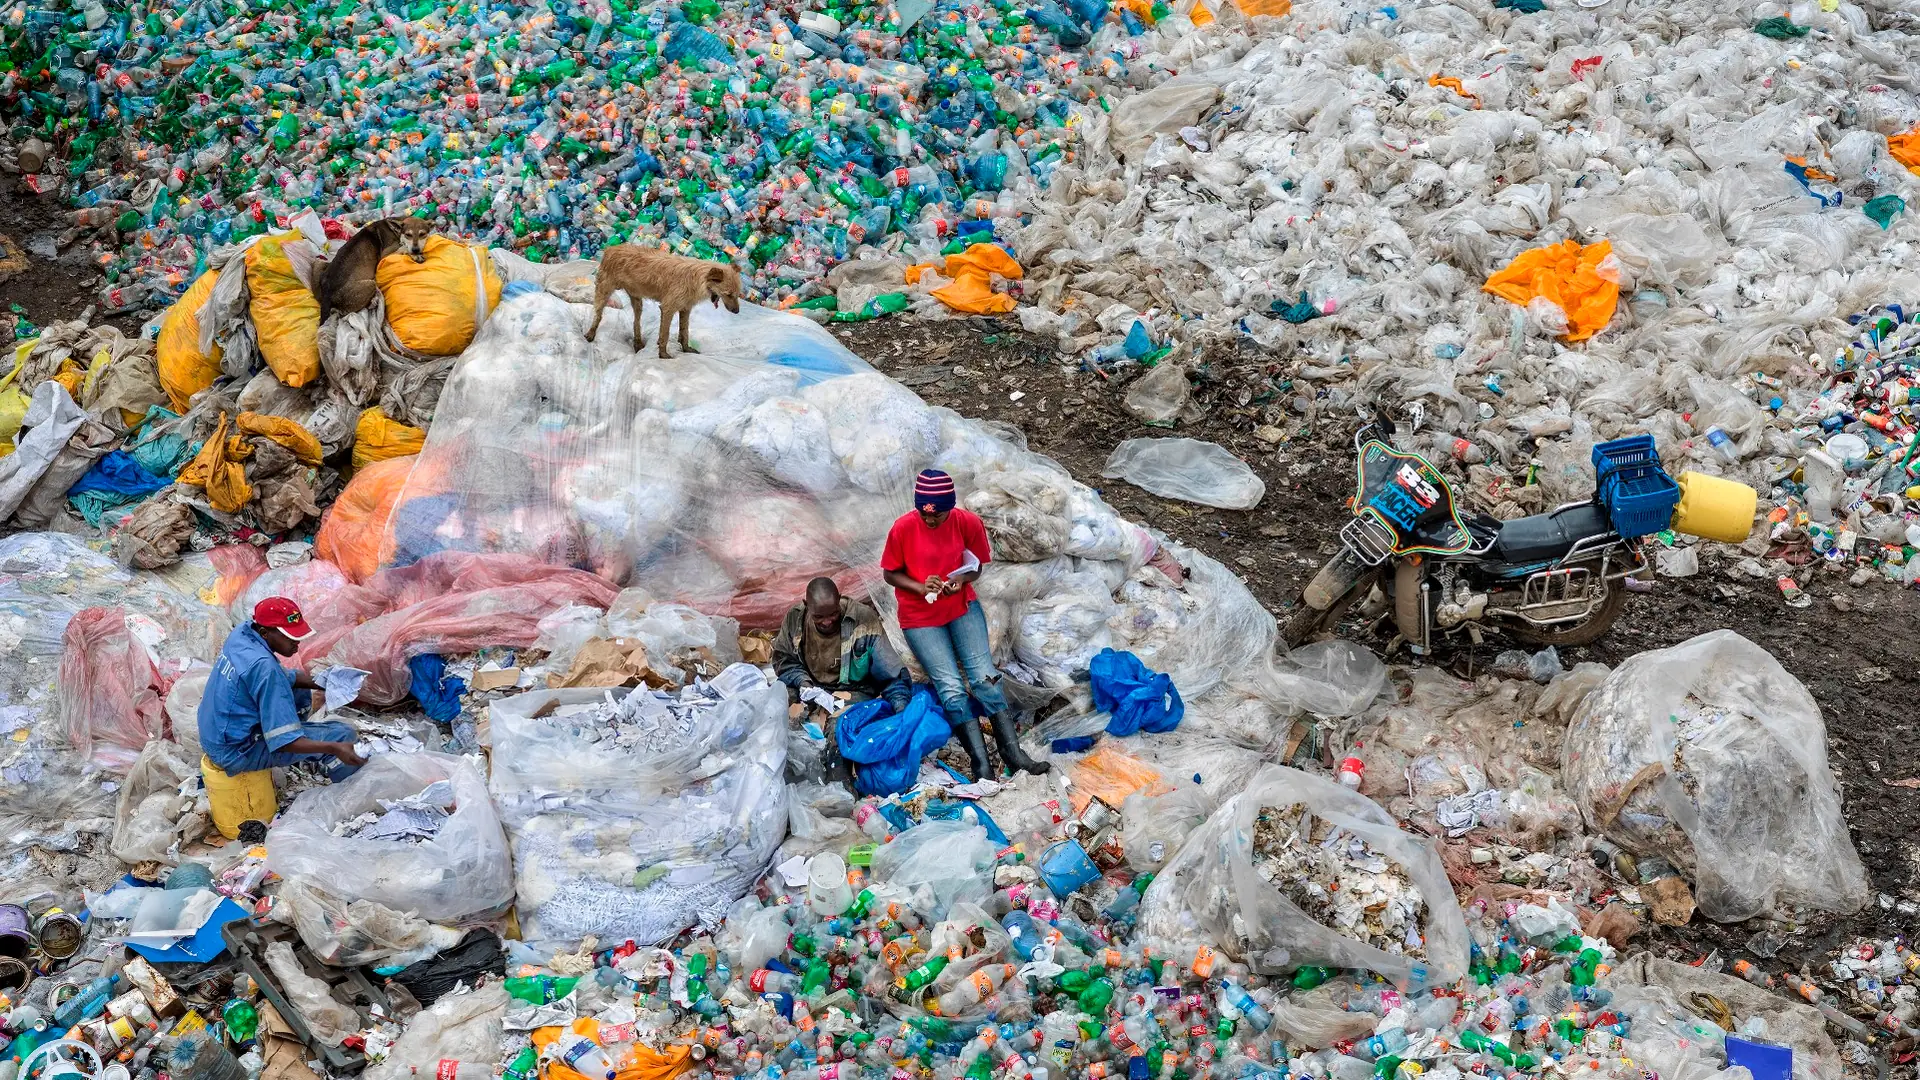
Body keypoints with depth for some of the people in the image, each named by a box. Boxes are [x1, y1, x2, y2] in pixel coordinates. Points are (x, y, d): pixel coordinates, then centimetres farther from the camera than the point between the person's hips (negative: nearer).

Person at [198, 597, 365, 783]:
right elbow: (282, 742, -29)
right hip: (236, 753, -9)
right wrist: (335, 748, -38)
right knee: (343, 734, -10)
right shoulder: (264, 667, -30)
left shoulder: (243, 632, -5)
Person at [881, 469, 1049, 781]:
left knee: (984, 676, -11)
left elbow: (976, 566, 3)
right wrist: (920, 588, -22)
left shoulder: (968, 522, -11)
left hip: (962, 607, 2)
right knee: (951, 688, -13)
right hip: (920, 617, -2)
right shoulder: (903, 528, -16)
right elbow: (890, 574, -4)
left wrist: (961, 580, -19)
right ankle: (981, 765, -14)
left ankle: (1012, 752, -10)